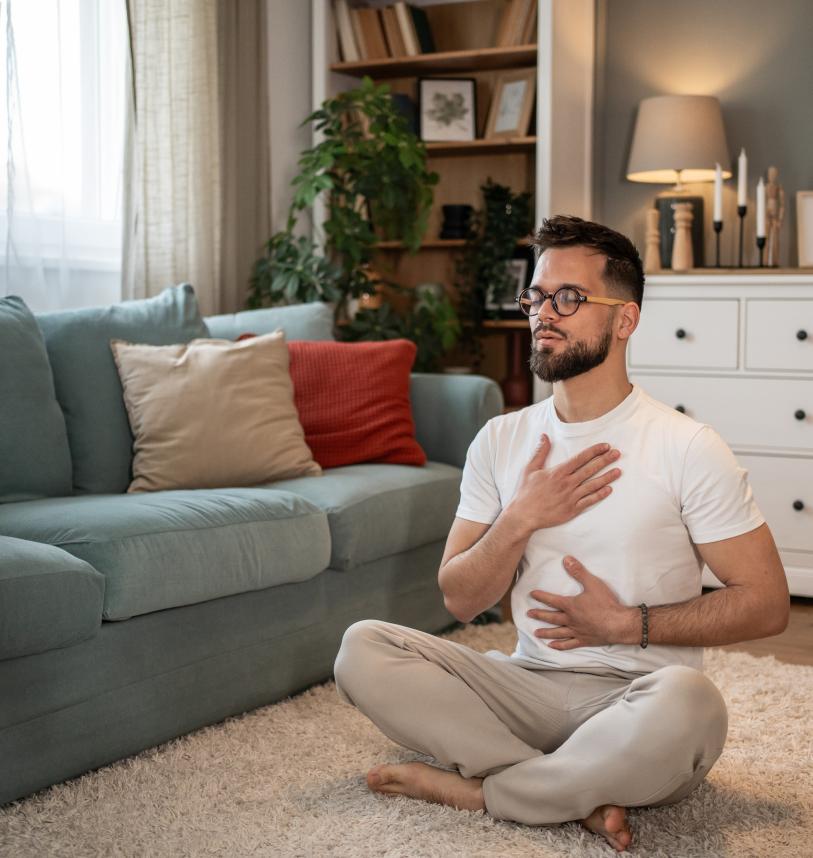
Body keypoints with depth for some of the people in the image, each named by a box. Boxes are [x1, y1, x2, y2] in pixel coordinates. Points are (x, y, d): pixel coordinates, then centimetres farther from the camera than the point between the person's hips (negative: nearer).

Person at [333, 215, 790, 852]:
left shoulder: (687, 448, -5)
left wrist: (629, 624, -11)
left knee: (687, 703, -39)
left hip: (635, 695, -4)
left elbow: (767, 603, -5)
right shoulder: (501, 440, 8)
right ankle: (582, 796, -21)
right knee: (362, 648, -17)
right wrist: (521, 520, -10)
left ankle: (473, 789, -18)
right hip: (529, 684, 4)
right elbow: (460, 600, 7)